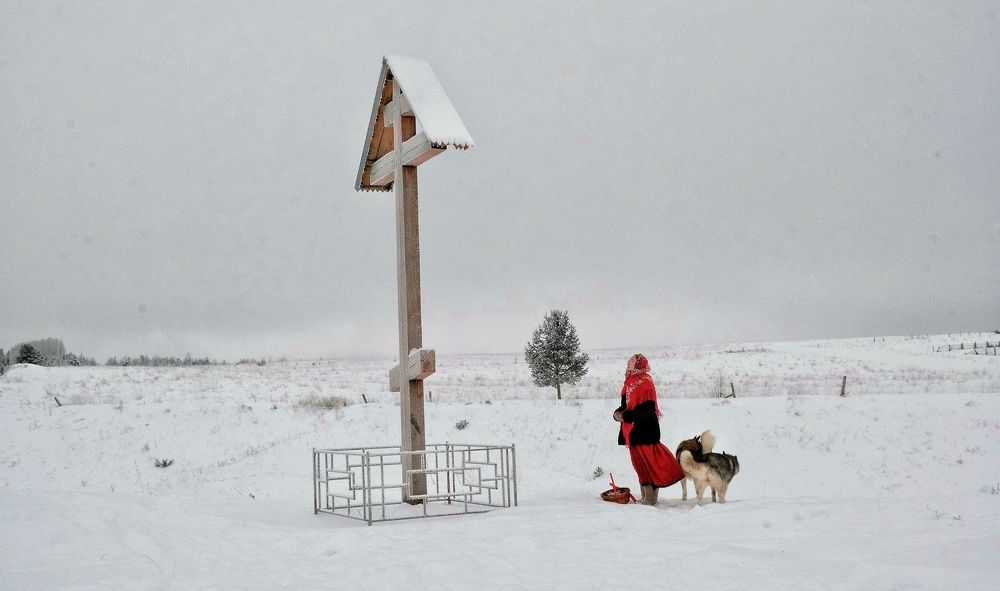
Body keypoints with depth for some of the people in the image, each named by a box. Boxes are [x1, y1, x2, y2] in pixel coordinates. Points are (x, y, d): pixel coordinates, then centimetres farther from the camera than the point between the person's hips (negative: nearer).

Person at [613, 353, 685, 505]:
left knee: (648, 463, -5)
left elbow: (646, 410, -21)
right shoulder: (631, 383, 12)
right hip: (633, 433, 9)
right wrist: (618, 413, -2)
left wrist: (624, 416, -18)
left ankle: (650, 498, -1)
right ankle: (646, 497, 21)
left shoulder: (645, 384, -15)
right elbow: (626, 405, 18)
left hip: (644, 433, -9)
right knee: (640, 464, 13)